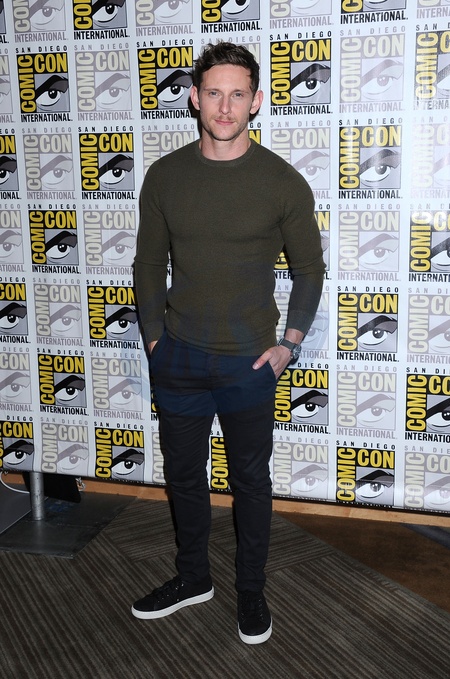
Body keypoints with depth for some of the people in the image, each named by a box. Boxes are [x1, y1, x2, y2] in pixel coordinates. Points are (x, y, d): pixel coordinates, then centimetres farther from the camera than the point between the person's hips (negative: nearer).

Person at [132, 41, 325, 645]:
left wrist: (290, 343, -5)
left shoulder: (283, 182, -7)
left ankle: (251, 591, 32)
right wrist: (155, 340, 2)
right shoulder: (164, 176, -1)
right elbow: (149, 264, 6)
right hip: (179, 357, 3)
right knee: (184, 475, 16)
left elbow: (309, 267, 2)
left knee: (251, 482, 12)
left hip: (249, 362, -2)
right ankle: (193, 578, 39)